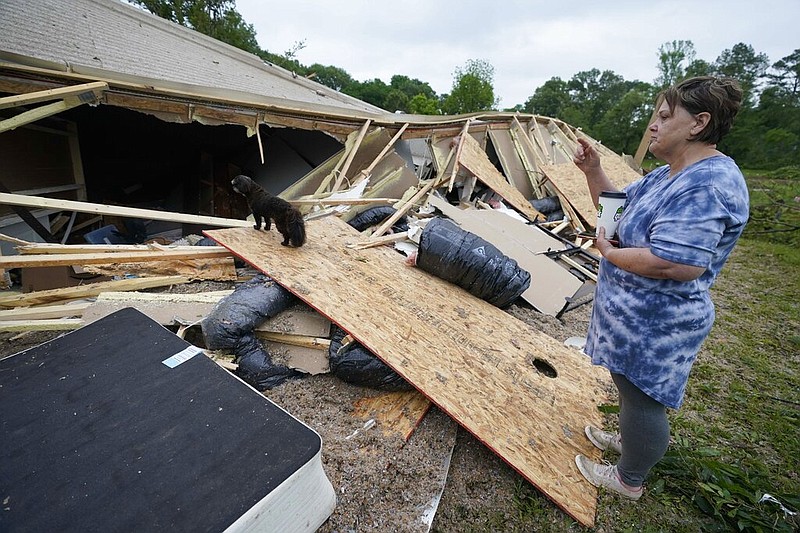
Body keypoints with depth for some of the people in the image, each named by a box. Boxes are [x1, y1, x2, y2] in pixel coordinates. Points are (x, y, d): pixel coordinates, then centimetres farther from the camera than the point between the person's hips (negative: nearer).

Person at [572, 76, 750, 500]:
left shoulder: (706, 185, -26)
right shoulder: (669, 175, 7)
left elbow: (675, 264, -35)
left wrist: (608, 251, -20)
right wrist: (592, 170, -1)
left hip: (654, 323, -10)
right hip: (637, 312, 10)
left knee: (642, 397, 10)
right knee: (631, 386, 28)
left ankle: (629, 481, 34)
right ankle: (630, 440, 53)